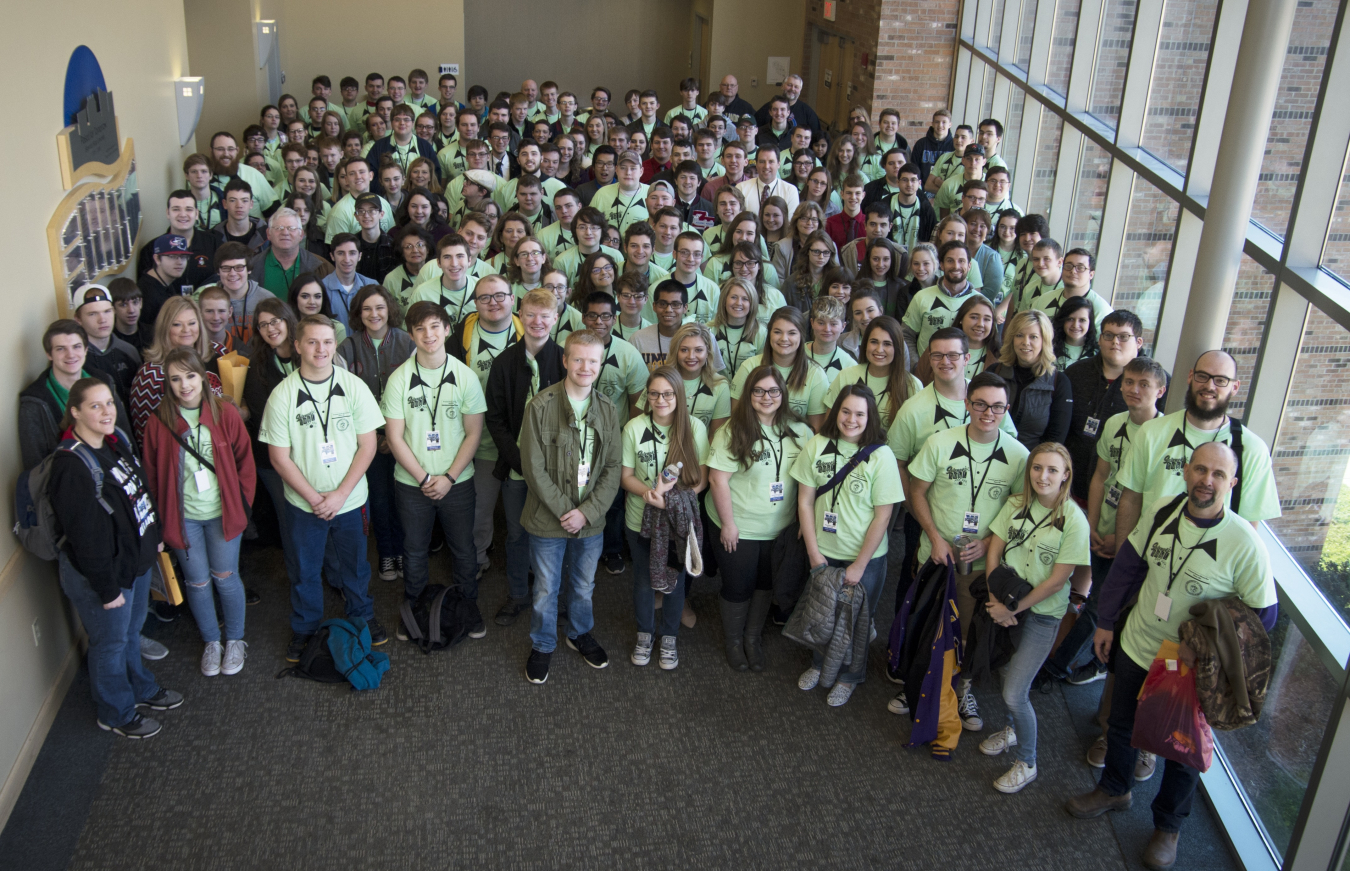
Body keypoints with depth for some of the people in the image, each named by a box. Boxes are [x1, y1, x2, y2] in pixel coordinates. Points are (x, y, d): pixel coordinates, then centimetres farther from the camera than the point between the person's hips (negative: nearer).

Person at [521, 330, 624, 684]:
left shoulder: (608, 410, -1)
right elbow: (534, 467, -13)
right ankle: (542, 645, 34)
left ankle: (581, 634, 46)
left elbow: (612, 469, -1)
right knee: (546, 590, 12)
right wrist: (563, 510, -15)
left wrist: (586, 512, -12)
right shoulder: (541, 405, -13)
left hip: (591, 520, 3)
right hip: (548, 520, -3)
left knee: (584, 586, 21)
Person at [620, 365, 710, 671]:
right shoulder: (634, 428, -9)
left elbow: (702, 477, -6)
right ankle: (645, 634, 39)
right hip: (641, 519, 0)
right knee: (643, 580, 16)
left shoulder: (695, 427, -10)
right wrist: (650, 493, -24)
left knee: (675, 580, 15)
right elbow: (626, 476, -4)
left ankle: (669, 637, 37)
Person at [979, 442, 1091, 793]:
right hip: (1006, 606, 5)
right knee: (1007, 672, 17)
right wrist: (996, 600, -10)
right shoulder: (1016, 504, -1)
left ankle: (1026, 763, 17)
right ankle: (1012, 730, 46)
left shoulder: (1074, 521, -15)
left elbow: (1056, 581, -15)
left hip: (1042, 613, -4)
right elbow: (994, 552, 1)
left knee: (1014, 693, -6)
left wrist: (1012, 609, -12)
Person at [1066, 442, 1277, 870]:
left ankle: (1168, 826, 42)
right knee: (1121, 724, 24)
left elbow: (1263, 615, -17)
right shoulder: (1161, 510, -13)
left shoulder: (1245, 544, -25)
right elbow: (1127, 565, 0)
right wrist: (1106, 622, 5)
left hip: (1190, 669, -3)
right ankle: (1114, 790, 52)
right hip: (1134, 646, 4)